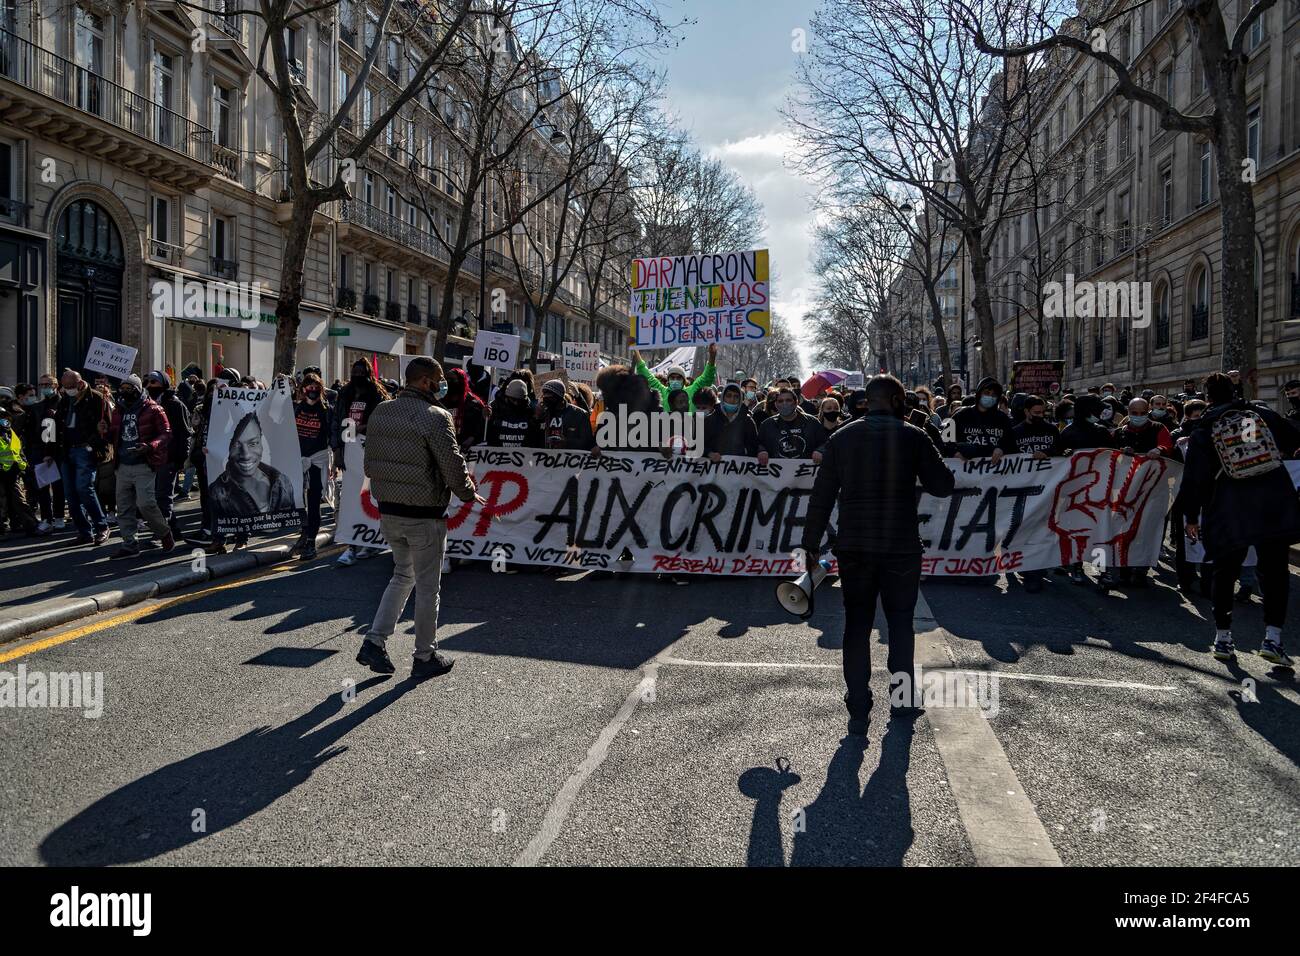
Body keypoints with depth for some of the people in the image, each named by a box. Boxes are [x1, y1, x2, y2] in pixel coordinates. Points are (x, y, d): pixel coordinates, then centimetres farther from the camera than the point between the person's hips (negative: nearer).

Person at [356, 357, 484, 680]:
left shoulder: (380, 412, 5)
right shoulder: (434, 417, -18)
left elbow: (370, 463, 11)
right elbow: (453, 466, -17)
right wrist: (469, 495, 0)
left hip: (387, 512, 7)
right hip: (424, 516, -7)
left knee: (403, 575, 23)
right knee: (427, 586, 7)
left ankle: (374, 642, 15)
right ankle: (425, 658, 18)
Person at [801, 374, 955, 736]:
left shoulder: (842, 437, 3)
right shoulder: (912, 436, -4)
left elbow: (821, 495, 3)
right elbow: (943, 485, 1)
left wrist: (812, 543, 8)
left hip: (853, 547, 2)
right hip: (901, 546, -1)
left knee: (857, 625, 7)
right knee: (901, 622, 14)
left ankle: (859, 710, 7)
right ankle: (902, 700, 23)